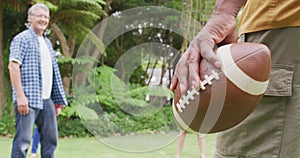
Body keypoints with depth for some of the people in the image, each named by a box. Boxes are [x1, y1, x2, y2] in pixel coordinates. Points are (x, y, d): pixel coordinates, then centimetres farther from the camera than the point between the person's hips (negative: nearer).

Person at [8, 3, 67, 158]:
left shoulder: (47, 42, 22)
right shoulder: (22, 39, -3)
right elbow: (13, 65, -14)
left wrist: (58, 100, 20)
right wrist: (20, 96, -22)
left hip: (47, 99, 8)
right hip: (28, 99, -8)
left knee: (50, 139, 8)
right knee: (23, 140, -10)